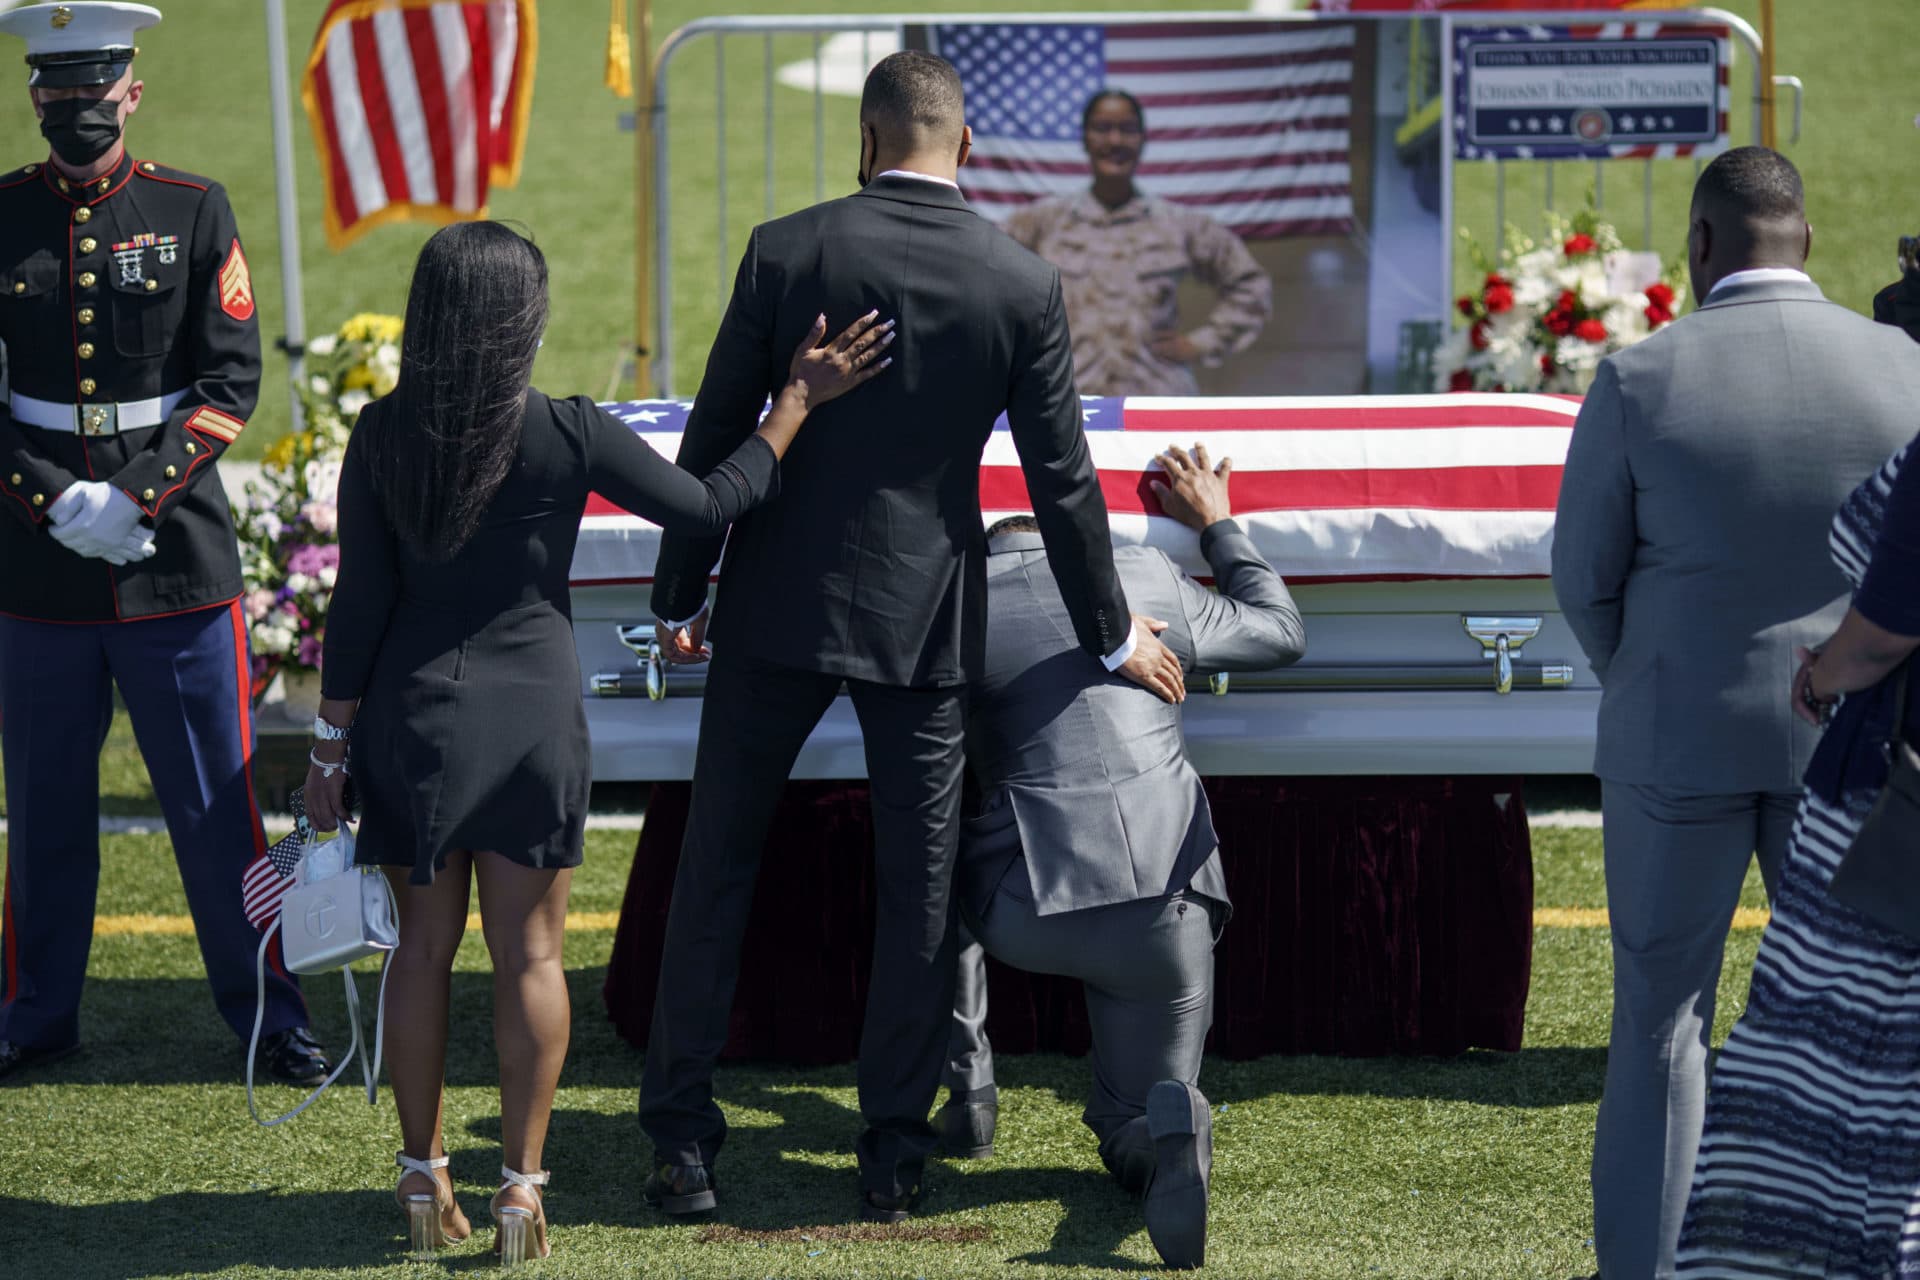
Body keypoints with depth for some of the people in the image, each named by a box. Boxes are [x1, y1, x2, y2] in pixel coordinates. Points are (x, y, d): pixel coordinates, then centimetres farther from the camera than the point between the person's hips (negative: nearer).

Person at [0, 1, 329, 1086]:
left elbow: (232, 382, -3)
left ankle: (270, 1016, 13)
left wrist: (132, 501, -14)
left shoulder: (195, 211, 0)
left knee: (219, 803, 3)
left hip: (179, 559, -1)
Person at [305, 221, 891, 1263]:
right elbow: (712, 504, -3)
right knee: (528, 953, 7)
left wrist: (331, 746, 5)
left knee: (424, 944, 12)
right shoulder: (567, 436, -12)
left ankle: (424, 1178, 19)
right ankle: (521, 1186, 8)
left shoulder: (382, 436, -6)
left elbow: (359, 603, -3)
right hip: (532, 715, -2)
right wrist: (800, 397, 7)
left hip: (410, 716, 2)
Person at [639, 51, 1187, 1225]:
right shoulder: (1024, 284, -5)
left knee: (717, 866, 10)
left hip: (781, 601, 0)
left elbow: (715, 436, -3)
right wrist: (1111, 635, 12)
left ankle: (684, 1141, 11)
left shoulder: (787, 250, -7)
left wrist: (680, 596, 8)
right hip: (926, 613, 0)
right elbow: (1063, 480, 0)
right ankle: (895, 1154, 12)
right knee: (918, 887, 9)